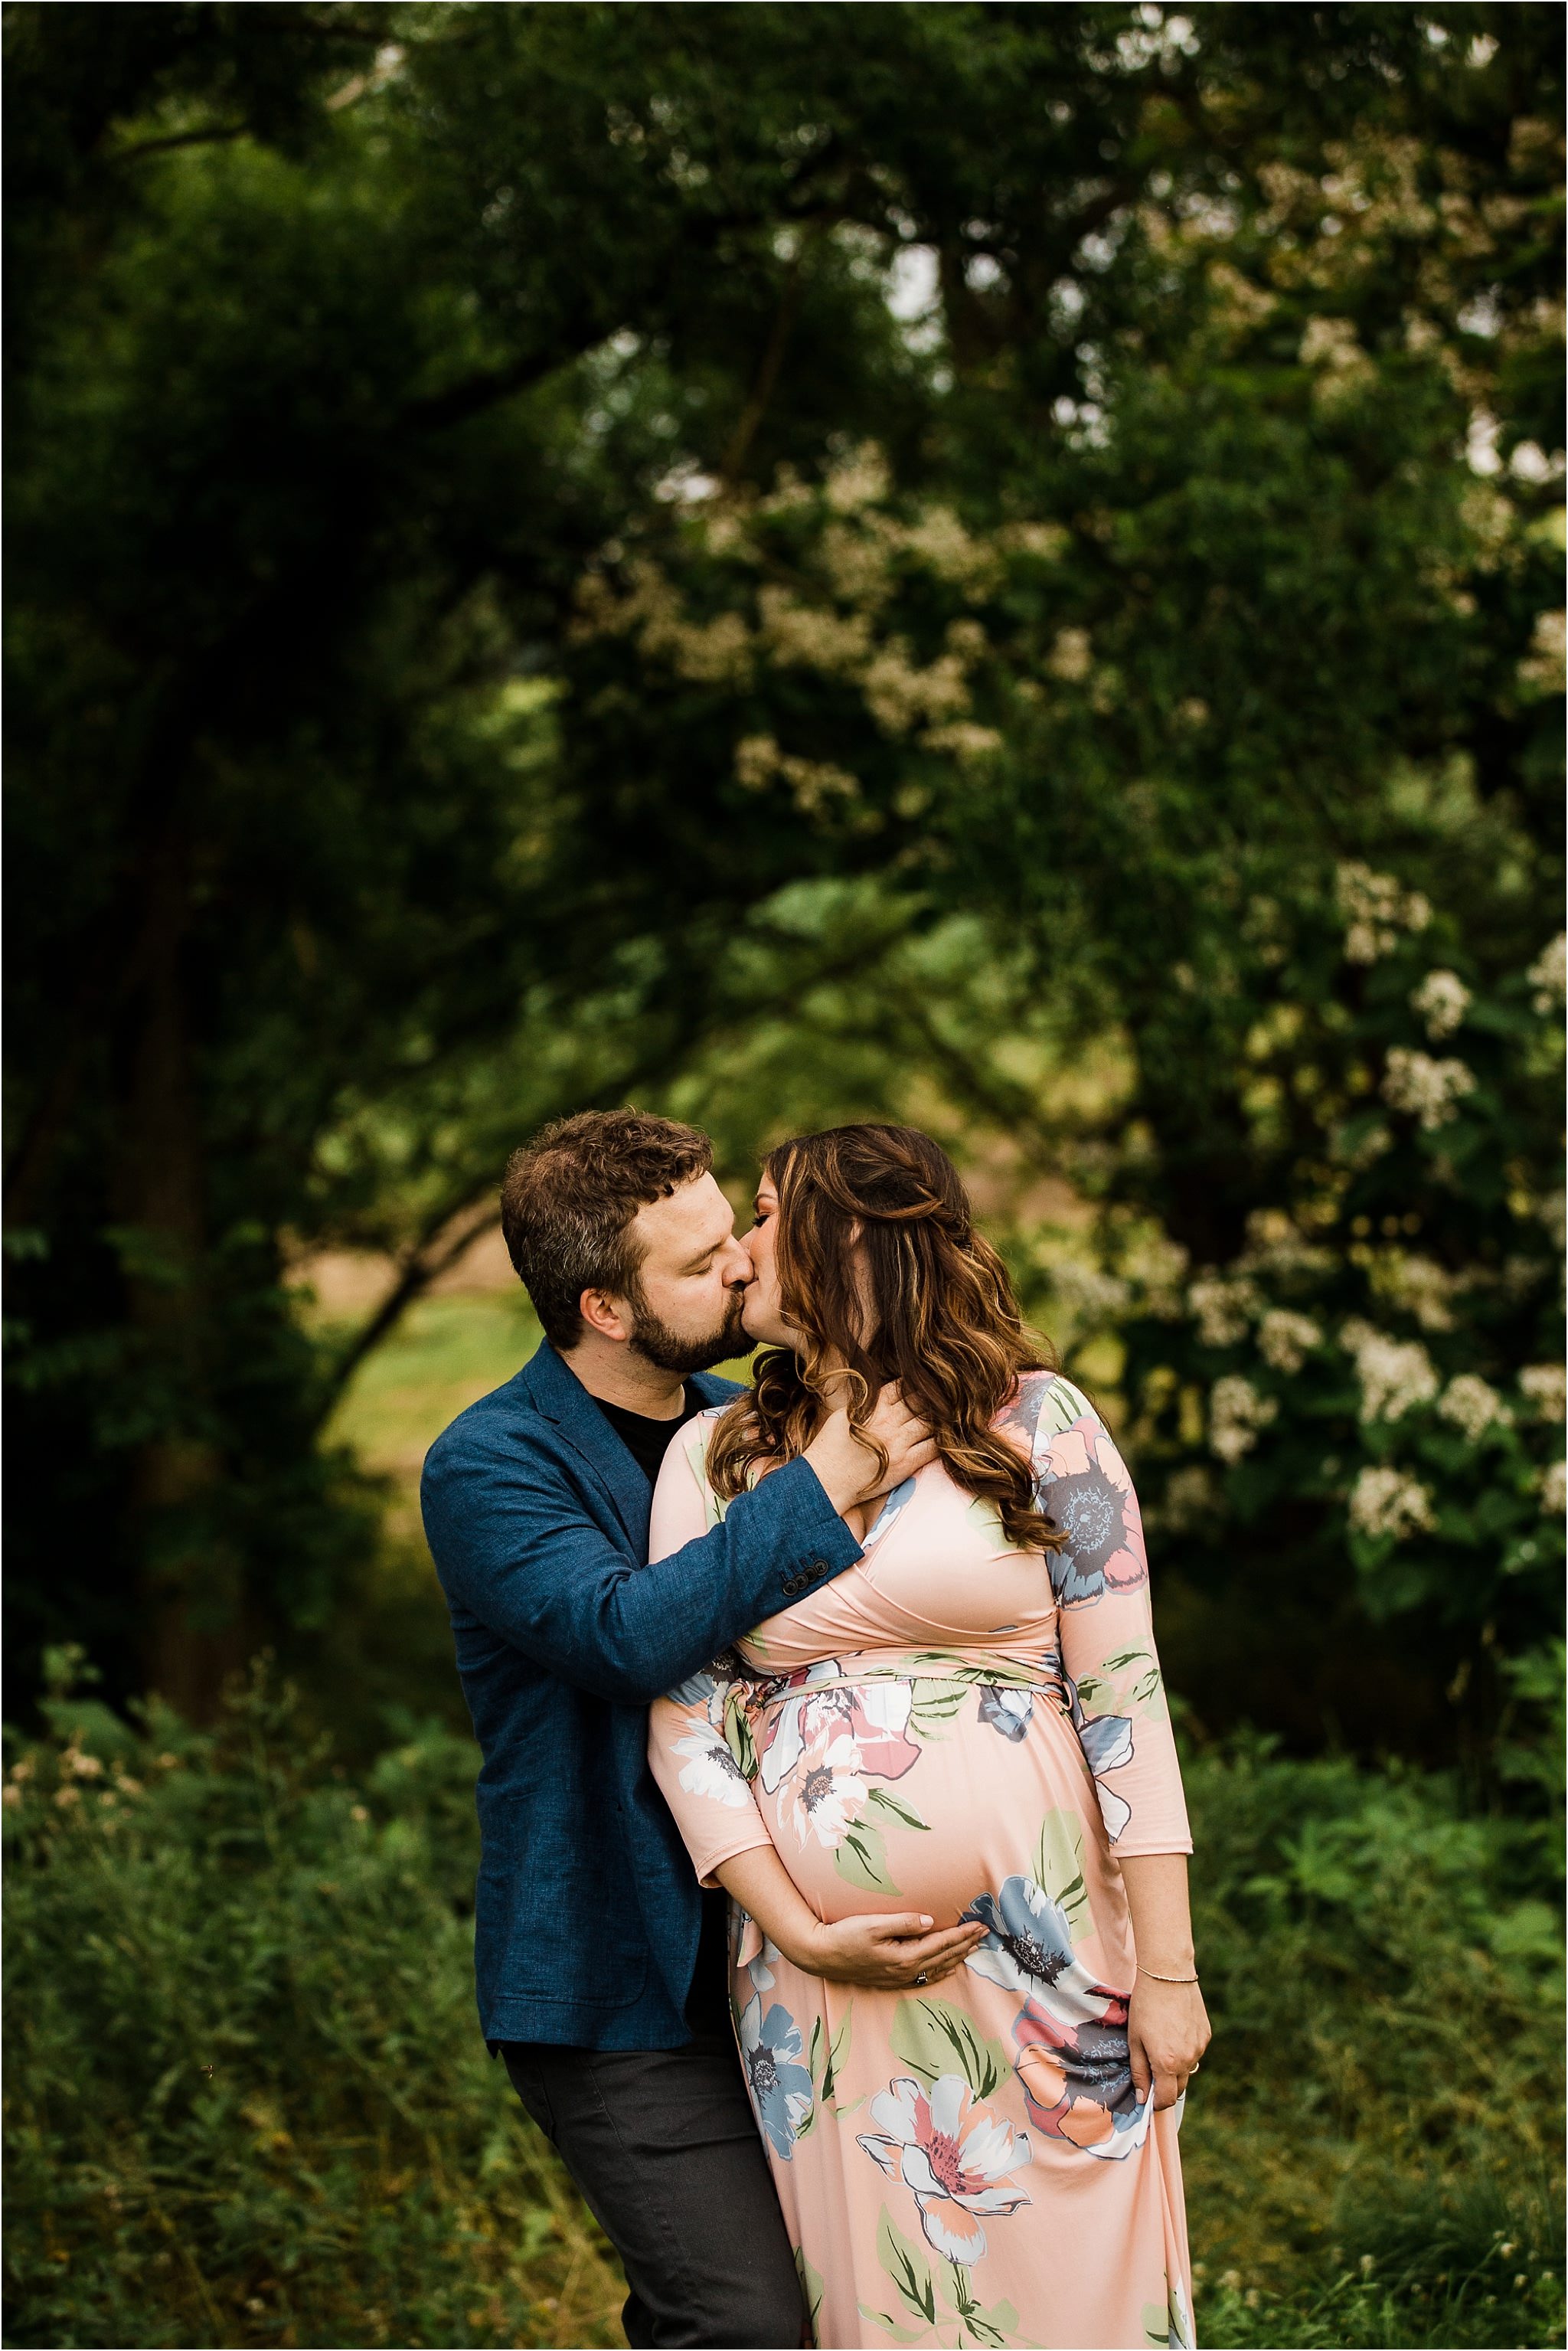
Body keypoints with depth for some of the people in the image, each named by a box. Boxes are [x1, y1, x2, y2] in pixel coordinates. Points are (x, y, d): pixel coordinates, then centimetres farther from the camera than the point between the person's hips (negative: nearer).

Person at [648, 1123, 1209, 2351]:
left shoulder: (1033, 1420, -1)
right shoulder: (712, 1454, 8)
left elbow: (1124, 1697, -3)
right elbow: (686, 1724, 3)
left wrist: (1168, 1969, -7)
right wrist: (803, 1933, -8)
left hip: (1043, 1970, -2)